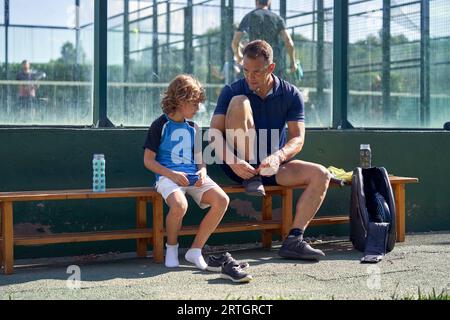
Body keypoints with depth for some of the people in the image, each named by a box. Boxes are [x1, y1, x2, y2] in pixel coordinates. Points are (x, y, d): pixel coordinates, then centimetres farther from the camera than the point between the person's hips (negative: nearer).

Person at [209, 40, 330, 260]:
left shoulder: (291, 94, -1)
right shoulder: (232, 91, -5)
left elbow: (297, 138, -8)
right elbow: (215, 133, -12)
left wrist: (278, 157, -30)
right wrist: (232, 161, -32)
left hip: (273, 166, 3)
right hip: (240, 165, -2)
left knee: (321, 175, -21)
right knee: (239, 102, -22)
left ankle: (294, 240, -23)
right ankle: (251, 179, -19)